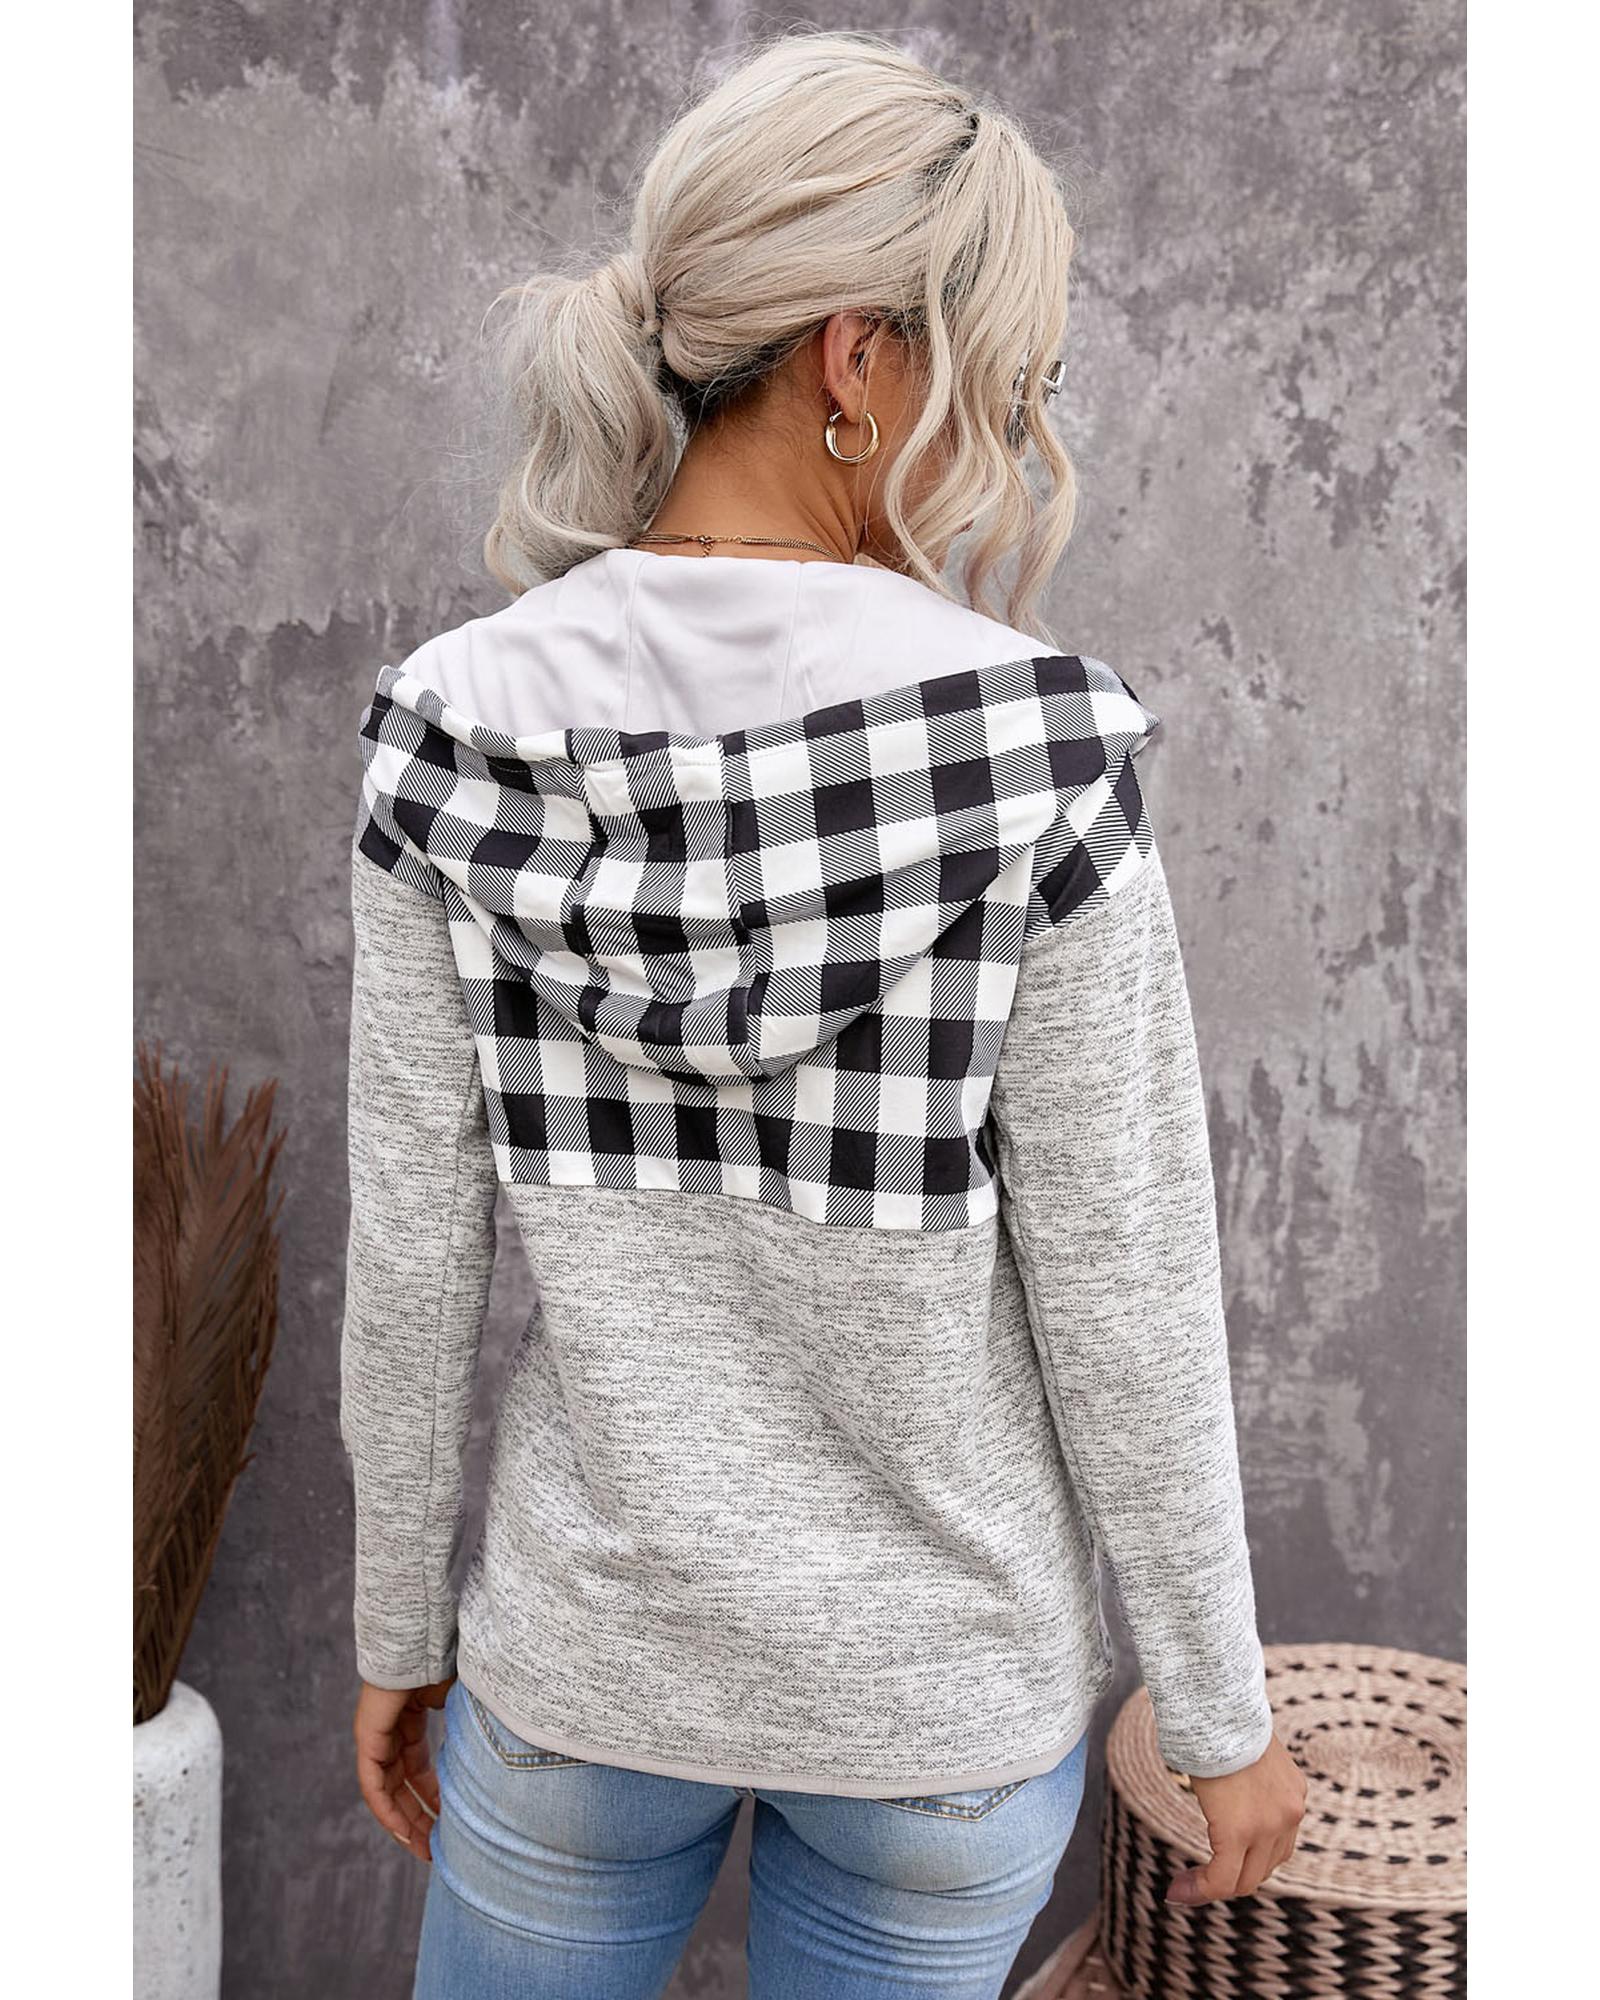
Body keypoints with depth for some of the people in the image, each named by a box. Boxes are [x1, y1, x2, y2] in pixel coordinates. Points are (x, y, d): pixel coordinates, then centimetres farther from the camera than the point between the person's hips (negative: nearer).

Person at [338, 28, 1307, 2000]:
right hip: (945, 1690, -1)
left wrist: (398, 1633, 8)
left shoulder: (454, 730, -14)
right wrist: (1221, 1714, 0)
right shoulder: (1039, 746, -21)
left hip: (586, 1655, 1)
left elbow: (412, 1266, -8)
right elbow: (1123, 1298, -15)